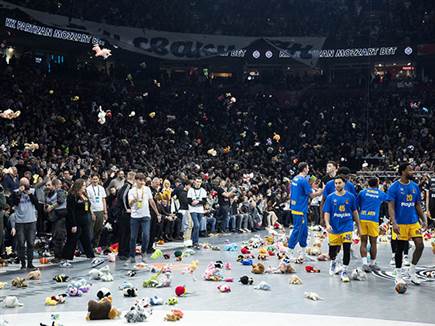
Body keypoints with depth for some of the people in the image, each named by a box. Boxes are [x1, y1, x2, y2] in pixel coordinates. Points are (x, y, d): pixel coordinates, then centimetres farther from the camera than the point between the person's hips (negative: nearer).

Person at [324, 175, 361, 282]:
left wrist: (358, 226, 13)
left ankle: (344, 272, 3)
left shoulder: (350, 196, 1)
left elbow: (354, 212, 11)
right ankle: (333, 262, 44)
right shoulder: (330, 197, -1)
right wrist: (327, 224, -18)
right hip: (334, 228, 0)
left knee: (347, 249, -9)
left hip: (347, 226, 0)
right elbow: (327, 212, -2)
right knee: (333, 250, 10)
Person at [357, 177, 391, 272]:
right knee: (373, 243, 9)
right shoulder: (381, 193, 9)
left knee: (363, 242, 4)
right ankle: (372, 264, 18)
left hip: (362, 219, 1)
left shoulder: (362, 192, 8)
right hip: (373, 220, -1)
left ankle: (364, 264, -6)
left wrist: (357, 218, 18)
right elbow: (389, 199, 28)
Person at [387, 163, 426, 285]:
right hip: (401, 223, -5)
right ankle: (398, 275, 18)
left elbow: (418, 205, 14)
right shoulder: (394, 187, -8)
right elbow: (391, 206, -12)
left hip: (414, 222, 5)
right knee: (400, 248, 3)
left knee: (420, 245, -5)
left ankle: (412, 272, 12)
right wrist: (394, 223, -22)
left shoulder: (415, 186, 8)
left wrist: (423, 220, 8)